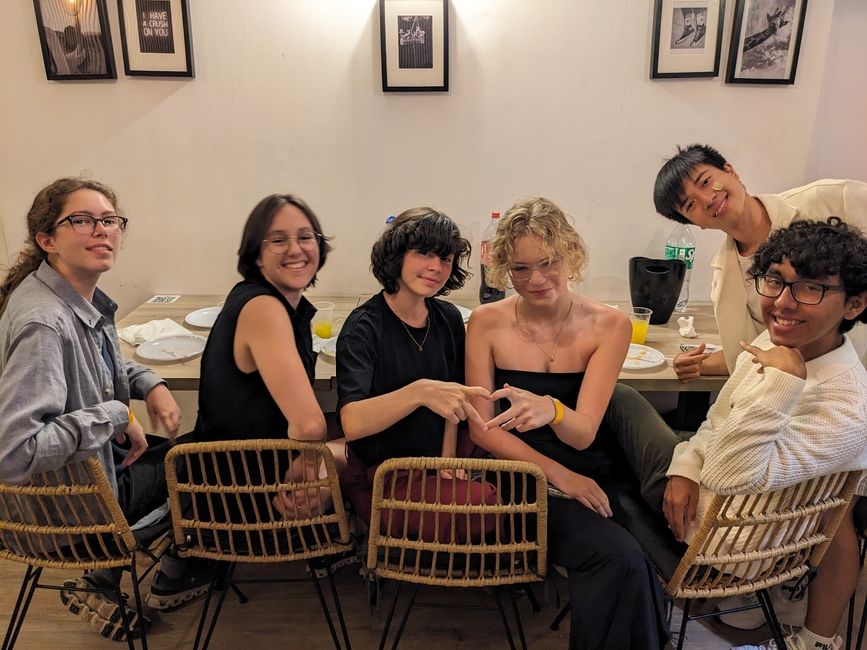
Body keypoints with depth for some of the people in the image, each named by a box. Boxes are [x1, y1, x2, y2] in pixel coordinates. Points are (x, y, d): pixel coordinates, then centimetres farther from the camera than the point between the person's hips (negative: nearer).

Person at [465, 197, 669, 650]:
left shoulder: (609, 326, -3)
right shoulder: (487, 322, -3)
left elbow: (583, 434, -12)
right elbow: (481, 429, -4)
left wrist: (551, 410, -35)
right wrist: (555, 473, -15)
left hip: (586, 478, 2)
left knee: (621, 560, -28)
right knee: (620, 557, -26)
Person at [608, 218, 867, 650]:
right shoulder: (774, 342, -7)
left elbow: (730, 479, -35)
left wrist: (780, 383, -39)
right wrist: (687, 469, -12)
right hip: (695, 487, 7)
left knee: (619, 399, -3)